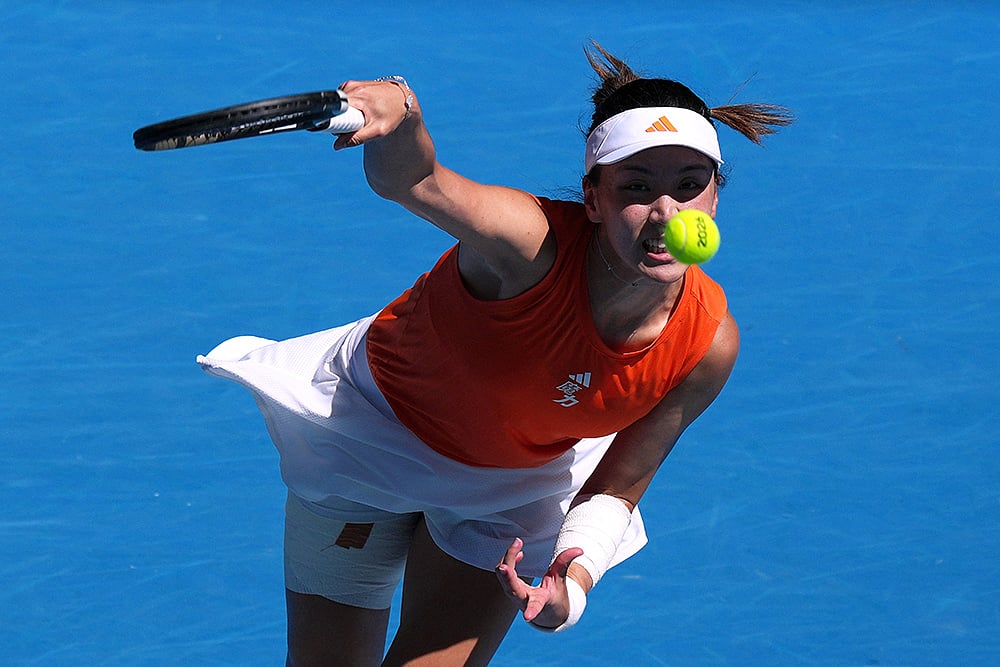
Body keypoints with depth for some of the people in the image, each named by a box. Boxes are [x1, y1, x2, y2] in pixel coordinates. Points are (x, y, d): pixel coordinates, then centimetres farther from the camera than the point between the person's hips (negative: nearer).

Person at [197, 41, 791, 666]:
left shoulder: (708, 344, -27)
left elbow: (614, 491, -13)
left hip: (523, 485, 3)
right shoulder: (530, 244, -40)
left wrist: (571, 582, -31)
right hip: (375, 424, -2)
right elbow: (412, 181, -61)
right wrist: (399, 113, -83)